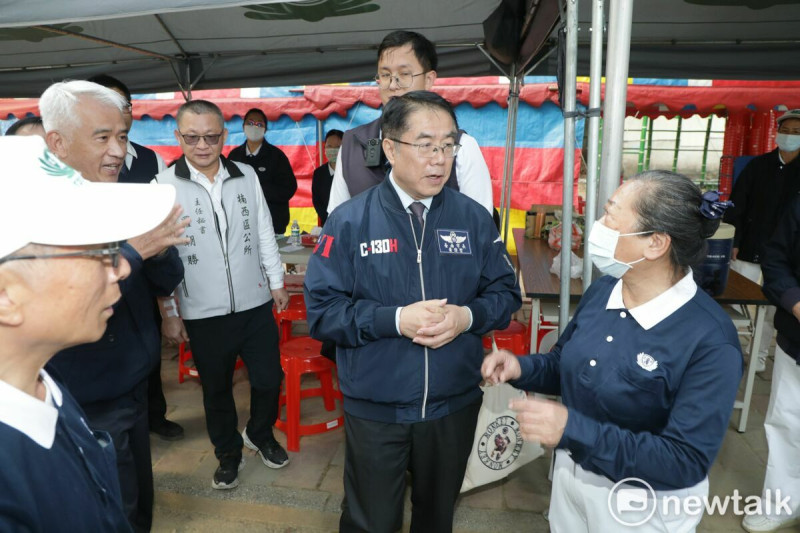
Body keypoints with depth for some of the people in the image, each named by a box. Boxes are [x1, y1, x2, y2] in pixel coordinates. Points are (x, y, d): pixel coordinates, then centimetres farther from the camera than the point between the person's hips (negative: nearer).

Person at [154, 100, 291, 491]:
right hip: (203, 312, -1)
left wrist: (276, 281, 9)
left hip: (255, 303, 2)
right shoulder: (164, 186, -6)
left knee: (269, 379, 11)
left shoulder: (246, 176, 2)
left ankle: (260, 434, 41)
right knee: (216, 389, 15)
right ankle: (228, 454, 39)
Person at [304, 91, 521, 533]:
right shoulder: (349, 221, -11)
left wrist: (467, 316, -18)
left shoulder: (473, 218, -3)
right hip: (375, 409, -2)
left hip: (455, 405, 3)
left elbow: (506, 292, 2)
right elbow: (322, 310, -13)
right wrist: (395, 320, -24)